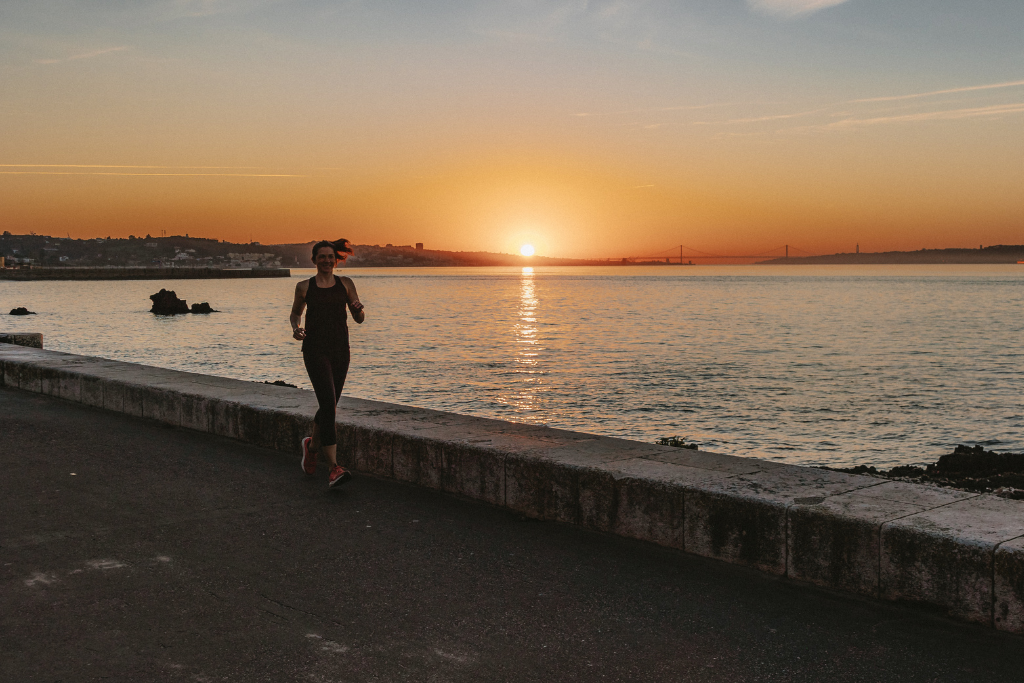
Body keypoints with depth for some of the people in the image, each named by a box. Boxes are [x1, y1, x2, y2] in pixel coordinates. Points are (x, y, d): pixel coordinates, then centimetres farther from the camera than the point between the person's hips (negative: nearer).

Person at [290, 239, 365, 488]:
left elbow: (359, 319, 7)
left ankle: (312, 445, 44)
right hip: (315, 351, -3)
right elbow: (295, 313, 17)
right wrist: (296, 328, -4)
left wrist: (359, 309, -16)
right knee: (328, 404, -16)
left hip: (340, 351, 3)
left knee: (329, 407, 14)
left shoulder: (345, 284, 7)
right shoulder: (304, 287, 3)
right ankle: (334, 468, -18)